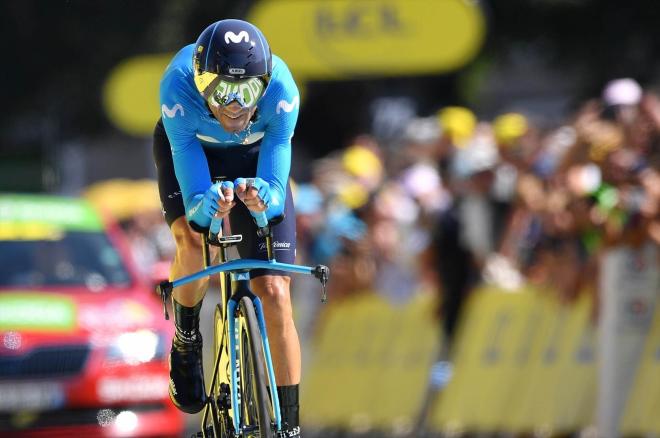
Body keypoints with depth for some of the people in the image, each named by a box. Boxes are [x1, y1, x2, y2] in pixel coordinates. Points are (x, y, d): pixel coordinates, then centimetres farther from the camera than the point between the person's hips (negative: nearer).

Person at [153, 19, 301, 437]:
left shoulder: (281, 90, -37)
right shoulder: (179, 87, -38)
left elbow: (277, 192, -37)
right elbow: (194, 199, -38)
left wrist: (263, 196, -59)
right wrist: (208, 204, -61)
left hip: (255, 158, 1)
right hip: (190, 148, -1)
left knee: (274, 293, -10)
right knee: (194, 240, -31)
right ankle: (186, 340, -1)